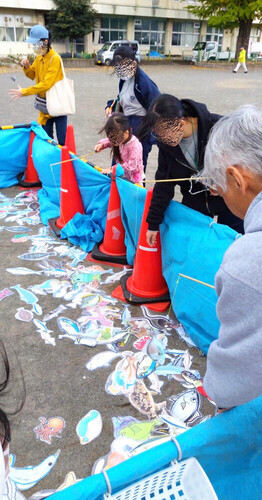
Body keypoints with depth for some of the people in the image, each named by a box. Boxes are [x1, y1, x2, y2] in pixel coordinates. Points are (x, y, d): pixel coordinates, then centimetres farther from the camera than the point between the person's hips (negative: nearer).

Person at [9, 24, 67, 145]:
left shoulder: (55, 59, -18)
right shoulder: (39, 57, 7)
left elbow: (46, 84, -24)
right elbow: (32, 75, 20)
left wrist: (24, 92, -22)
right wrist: (27, 67, -3)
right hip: (45, 104, 8)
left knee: (62, 141, -4)